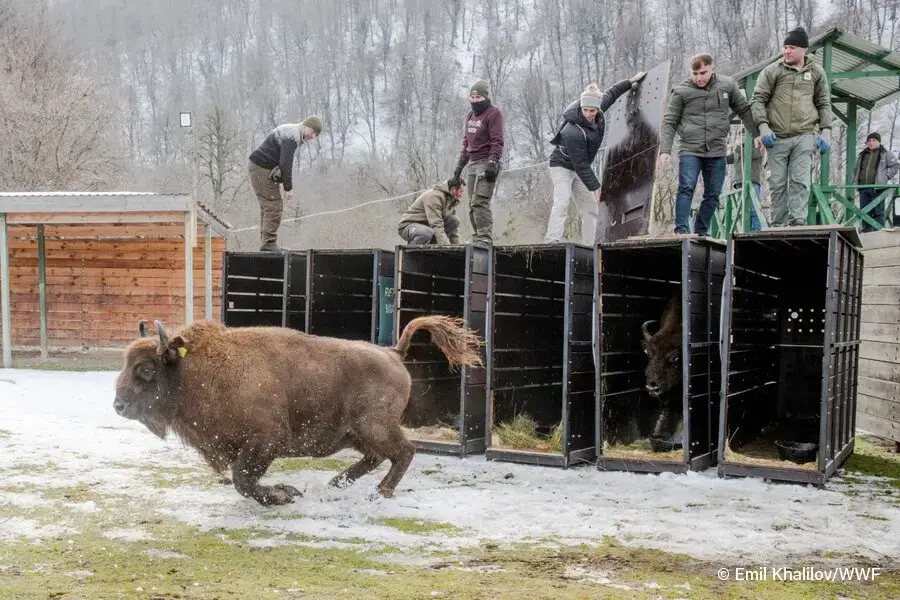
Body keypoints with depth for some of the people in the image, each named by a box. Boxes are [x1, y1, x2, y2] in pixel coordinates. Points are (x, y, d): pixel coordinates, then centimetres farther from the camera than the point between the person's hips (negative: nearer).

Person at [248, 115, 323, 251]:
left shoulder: (290, 130, 16)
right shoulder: (292, 137, -18)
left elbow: (286, 162, 17)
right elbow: (286, 164, -22)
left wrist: (288, 185, 12)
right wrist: (288, 188, -16)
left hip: (258, 167, 11)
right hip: (263, 170, -11)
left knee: (267, 207, 13)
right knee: (274, 206, -10)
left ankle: (265, 241, 16)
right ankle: (269, 243, -11)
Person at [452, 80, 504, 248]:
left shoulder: (494, 113, -5)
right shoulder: (470, 116, 21)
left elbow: (497, 141, -13)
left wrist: (492, 163, -22)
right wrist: (460, 165, 23)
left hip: (486, 163, -9)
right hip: (472, 164, 9)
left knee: (479, 202, -17)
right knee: (473, 204, 6)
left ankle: (485, 239, -18)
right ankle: (477, 238, 9)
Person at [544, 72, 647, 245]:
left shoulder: (599, 113, -12)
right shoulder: (573, 132, -34)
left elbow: (610, 94, 11)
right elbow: (580, 164, -29)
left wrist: (631, 81, 20)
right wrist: (594, 187, -24)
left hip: (578, 170, 8)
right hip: (562, 166, -8)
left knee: (590, 209, 5)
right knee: (562, 202, -27)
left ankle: (588, 247, 8)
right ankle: (552, 241, -36)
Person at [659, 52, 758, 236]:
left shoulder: (727, 85, 6)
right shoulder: (681, 91, 0)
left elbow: (744, 110, 15)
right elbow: (669, 122, 1)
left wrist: (759, 135, 11)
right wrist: (665, 150, -9)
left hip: (717, 152, 3)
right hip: (690, 150, -3)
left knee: (713, 195, 5)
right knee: (686, 188, -16)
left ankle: (701, 232, 15)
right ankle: (681, 229, -18)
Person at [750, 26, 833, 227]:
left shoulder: (816, 72, 10)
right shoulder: (772, 71, 4)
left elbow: (824, 104, 16)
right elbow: (758, 100, 3)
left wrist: (825, 130, 6)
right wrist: (763, 126, -10)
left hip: (804, 136, 0)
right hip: (777, 137, 0)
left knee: (800, 181, -9)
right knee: (777, 183, 2)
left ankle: (798, 221, -11)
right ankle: (778, 224, 7)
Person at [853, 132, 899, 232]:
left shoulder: (886, 154, 3)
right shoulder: (862, 155, 20)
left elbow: (895, 165, 1)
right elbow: (856, 170, 30)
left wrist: (887, 177, -5)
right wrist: (855, 181, 17)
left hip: (878, 188, -6)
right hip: (863, 188, 6)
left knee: (878, 211, -7)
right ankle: (866, 231, 12)